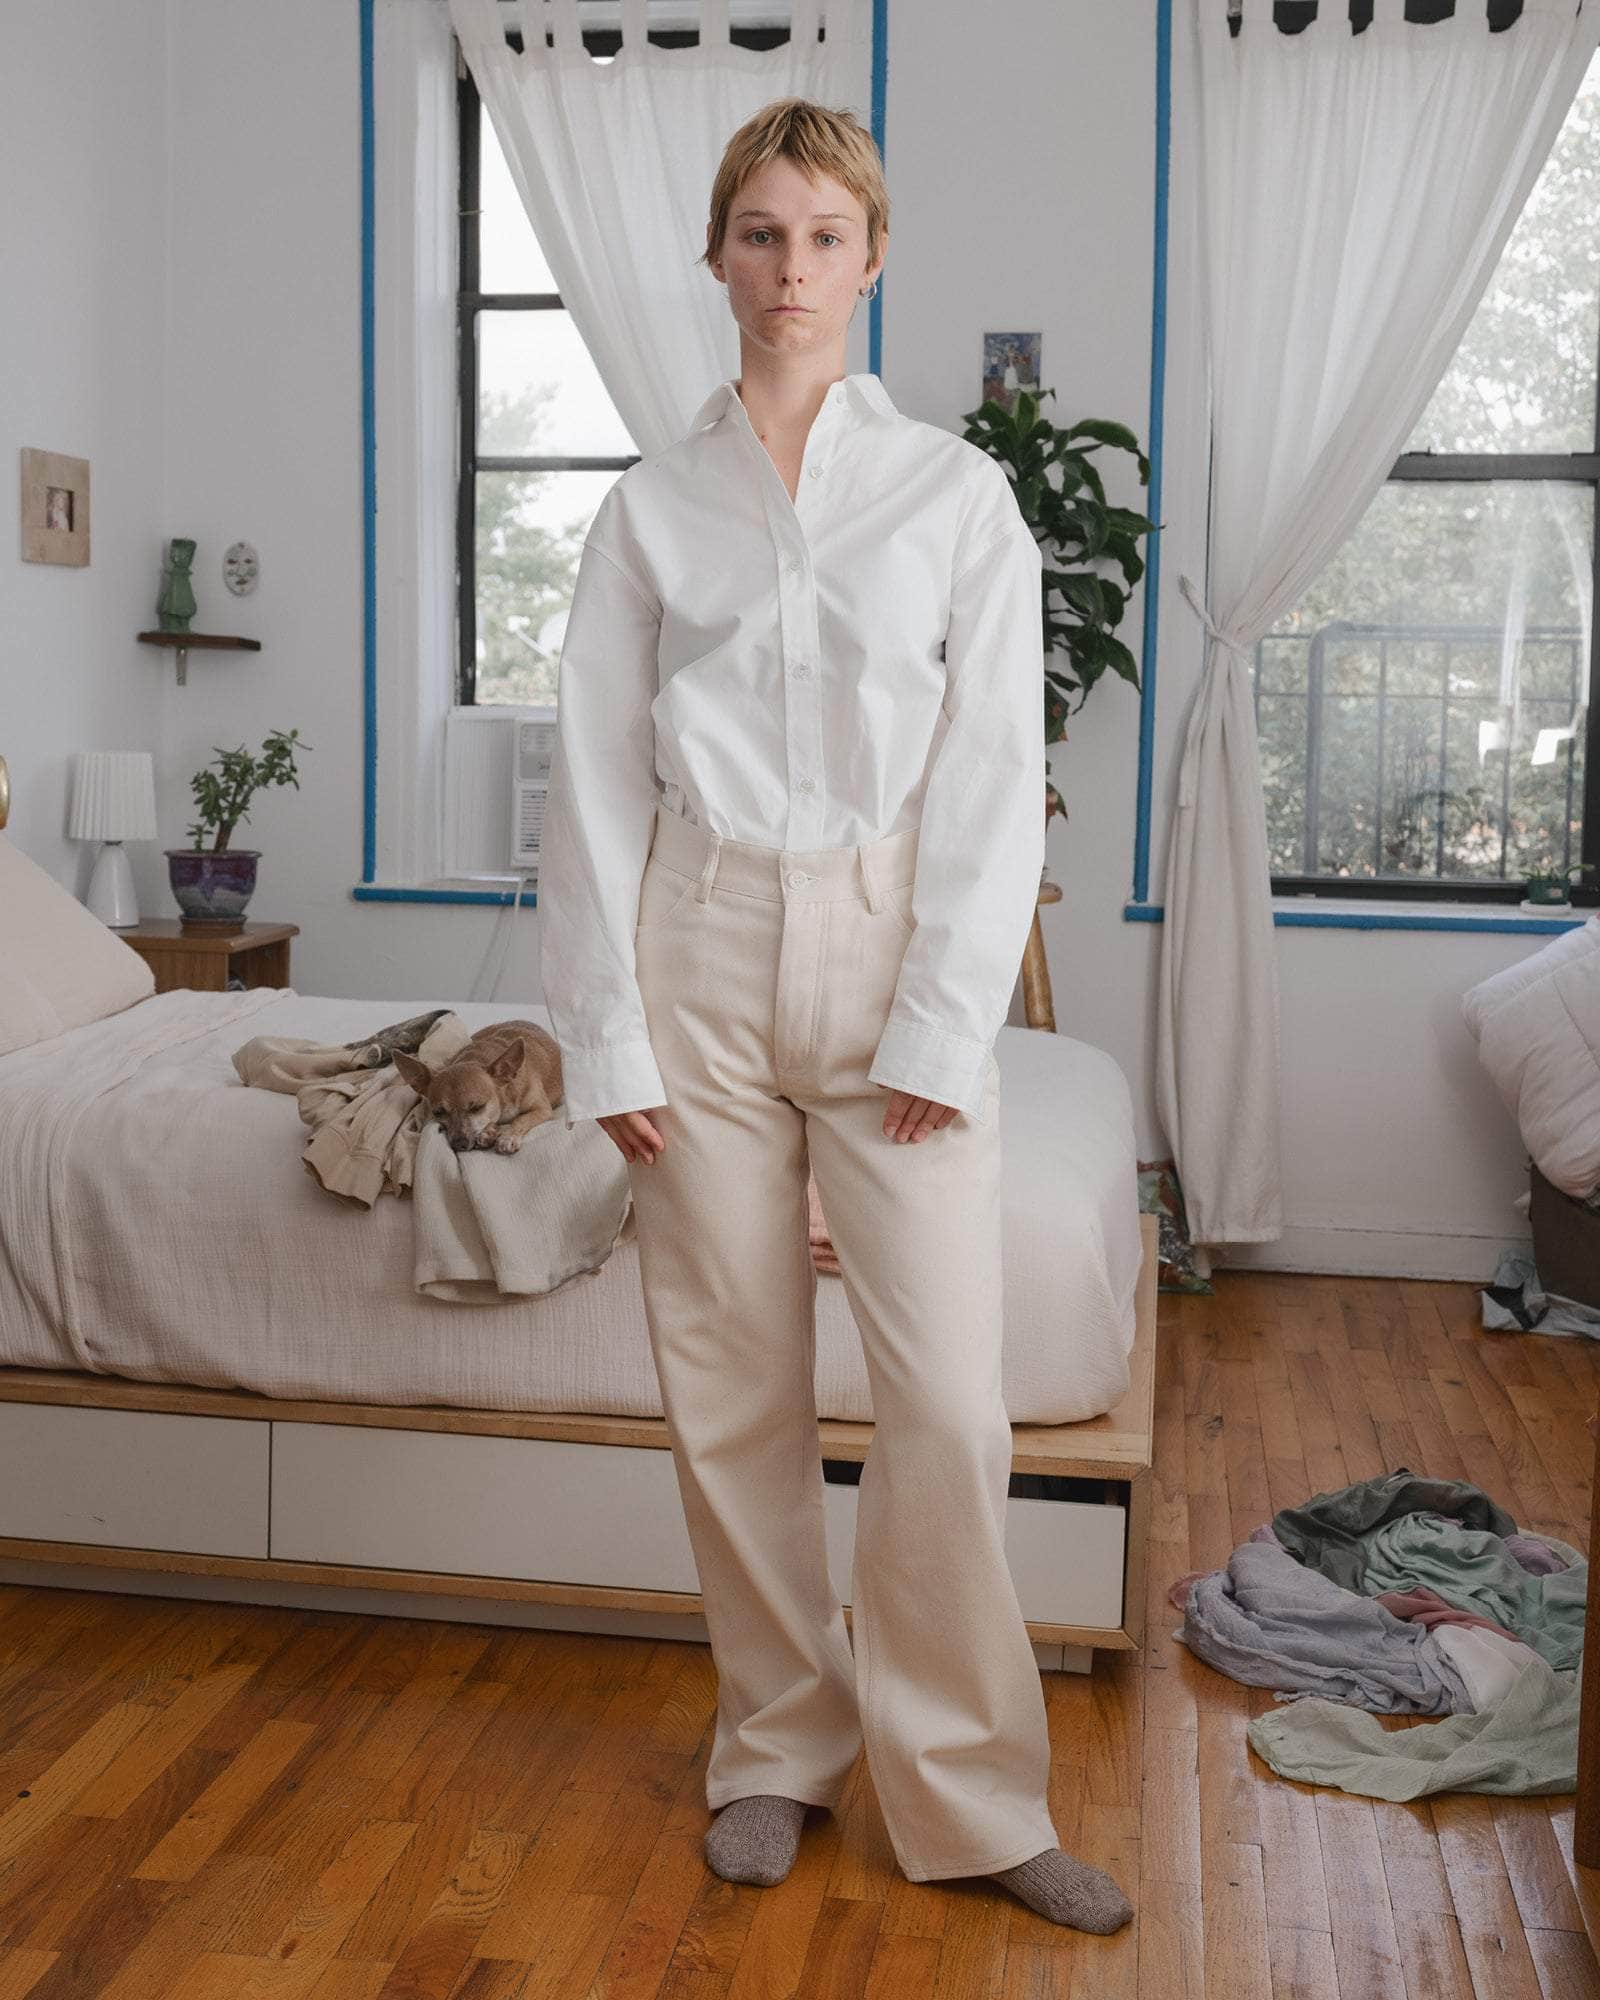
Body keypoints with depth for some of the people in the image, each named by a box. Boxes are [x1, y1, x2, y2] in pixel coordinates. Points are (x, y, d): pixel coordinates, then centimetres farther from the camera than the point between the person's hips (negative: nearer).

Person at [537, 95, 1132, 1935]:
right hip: (704, 957, 1)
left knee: (946, 1397, -5)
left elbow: (994, 772, -1)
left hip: (895, 953, -1)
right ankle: (777, 1747, 25)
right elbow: (597, 780, 5)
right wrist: (606, 1038, -2)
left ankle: (966, 1787, 13)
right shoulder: (651, 508, 7)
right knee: (733, 1389, 7)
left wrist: (940, 1027, -9)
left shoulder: (956, 493, 4)